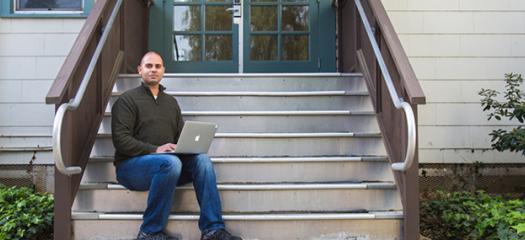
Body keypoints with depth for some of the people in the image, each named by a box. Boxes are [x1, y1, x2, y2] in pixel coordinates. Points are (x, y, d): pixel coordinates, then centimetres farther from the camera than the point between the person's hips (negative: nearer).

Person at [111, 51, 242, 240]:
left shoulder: (171, 102, 21)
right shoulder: (127, 100, 1)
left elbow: (181, 135, 20)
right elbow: (120, 139, -10)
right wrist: (155, 150, -21)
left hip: (167, 162, 5)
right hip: (131, 164, -5)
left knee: (201, 159, -21)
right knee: (170, 162, -35)